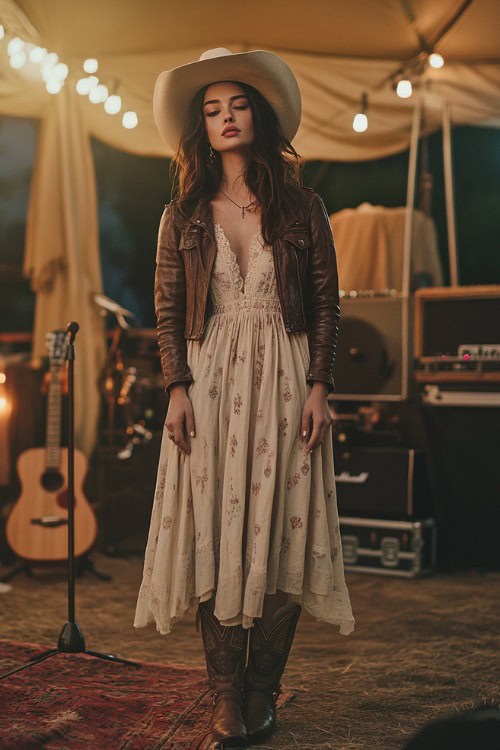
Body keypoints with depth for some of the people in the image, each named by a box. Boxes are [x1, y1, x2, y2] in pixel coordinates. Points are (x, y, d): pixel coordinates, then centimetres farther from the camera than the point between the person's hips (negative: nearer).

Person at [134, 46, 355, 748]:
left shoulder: (302, 208, 6)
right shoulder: (183, 214, 9)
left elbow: (327, 306, 5)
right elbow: (167, 312, 7)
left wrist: (318, 388, -5)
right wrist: (177, 391, -5)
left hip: (285, 383, 0)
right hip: (210, 384, 1)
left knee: (280, 531, 0)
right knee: (213, 532, -1)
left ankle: (263, 690, 13)